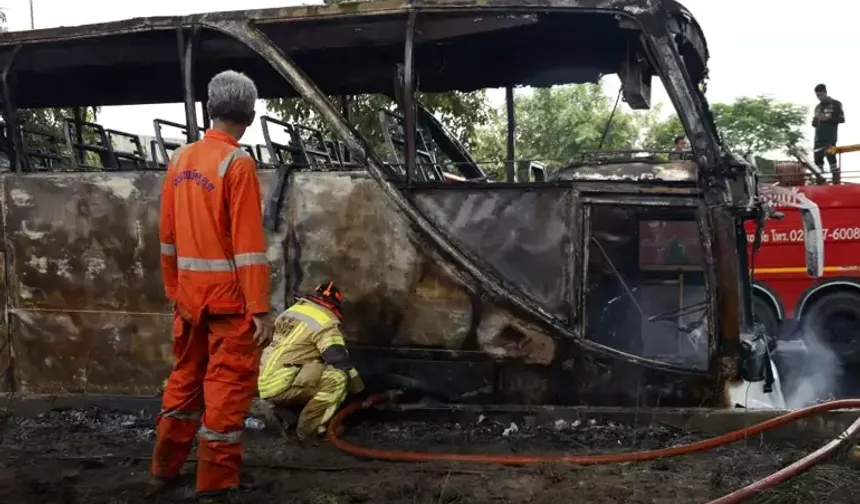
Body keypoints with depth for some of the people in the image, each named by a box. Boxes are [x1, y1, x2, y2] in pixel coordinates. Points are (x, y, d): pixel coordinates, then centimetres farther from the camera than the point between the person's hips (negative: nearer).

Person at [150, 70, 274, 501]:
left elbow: (168, 237, 11)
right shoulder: (238, 163, -13)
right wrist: (260, 308, -16)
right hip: (230, 297, -7)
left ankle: (164, 469, 31)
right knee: (227, 387, 2)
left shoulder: (180, 160, 8)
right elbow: (248, 245, -18)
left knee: (185, 378, 19)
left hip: (189, 296, 7)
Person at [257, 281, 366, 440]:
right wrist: (361, 393, 3)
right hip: (281, 387, -9)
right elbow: (342, 362, -10)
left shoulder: (292, 310, 18)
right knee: (337, 378, -14)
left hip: (264, 384, 9)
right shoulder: (326, 323, -8)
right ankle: (309, 428, -11)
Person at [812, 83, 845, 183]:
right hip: (818, 139, 6)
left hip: (830, 139, -6)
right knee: (817, 160, 4)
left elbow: (842, 119, -4)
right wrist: (815, 121, 0)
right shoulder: (818, 107, 20)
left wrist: (827, 118, -14)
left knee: (831, 159, -14)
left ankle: (837, 181, -15)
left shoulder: (835, 104, 3)